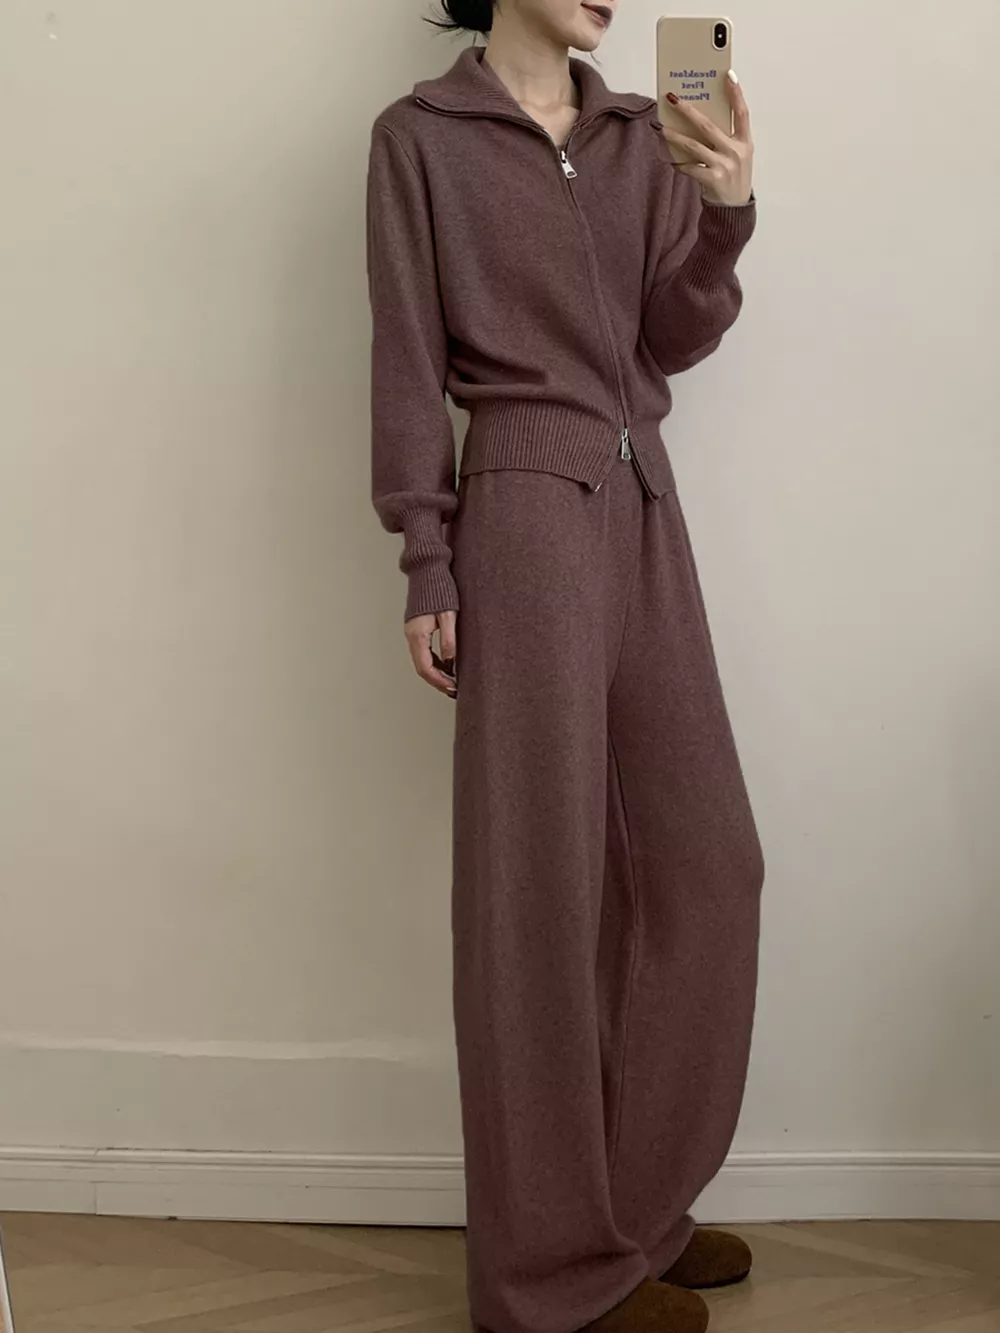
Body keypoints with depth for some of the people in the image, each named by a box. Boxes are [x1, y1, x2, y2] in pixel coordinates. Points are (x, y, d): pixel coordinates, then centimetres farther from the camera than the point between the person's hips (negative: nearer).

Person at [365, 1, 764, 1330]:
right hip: (524, 506, -6)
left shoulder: (645, 136, 14)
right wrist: (428, 568, -8)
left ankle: (639, 1204, 22)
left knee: (704, 859, 6)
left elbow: (677, 337, 9)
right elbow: (409, 364, -3)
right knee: (542, 882, -2)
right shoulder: (421, 137, 1)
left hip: (645, 507, 6)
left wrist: (728, 214, -9)